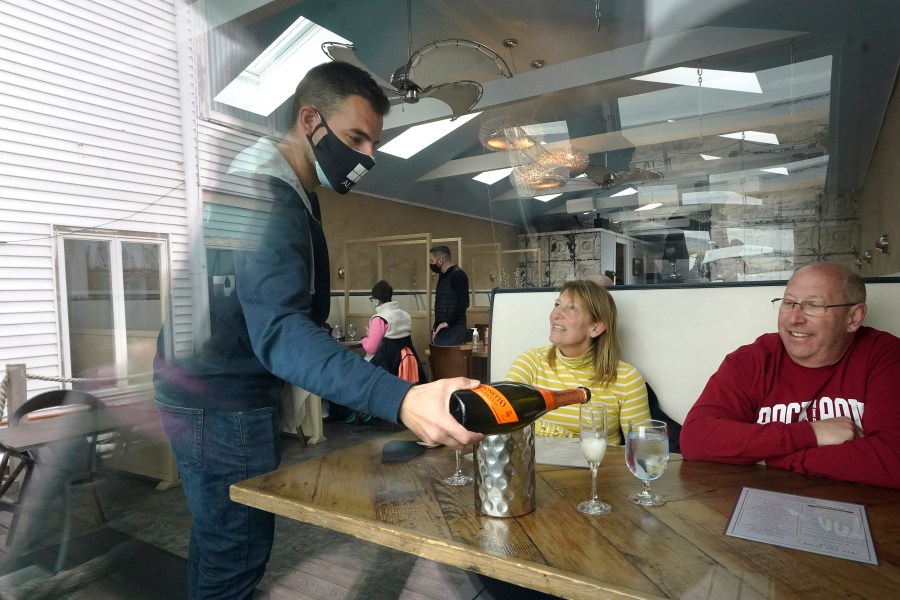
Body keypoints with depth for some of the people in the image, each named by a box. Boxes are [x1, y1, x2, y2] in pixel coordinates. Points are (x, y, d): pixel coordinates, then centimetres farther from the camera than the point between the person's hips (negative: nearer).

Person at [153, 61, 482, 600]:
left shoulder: (292, 190, 8)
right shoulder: (265, 193, -26)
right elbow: (279, 331, -41)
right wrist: (400, 400, -55)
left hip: (229, 388, 10)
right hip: (221, 400, -10)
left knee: (222, 537, 24)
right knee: (237, 552, 2)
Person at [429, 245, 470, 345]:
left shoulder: (458, 275, -11)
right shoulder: (443, 276, 18)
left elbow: (463, 303, -19)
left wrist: (448, 322, -18)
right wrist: (436, 327, 15)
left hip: (453, 329, -9)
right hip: (441, 329, 9)